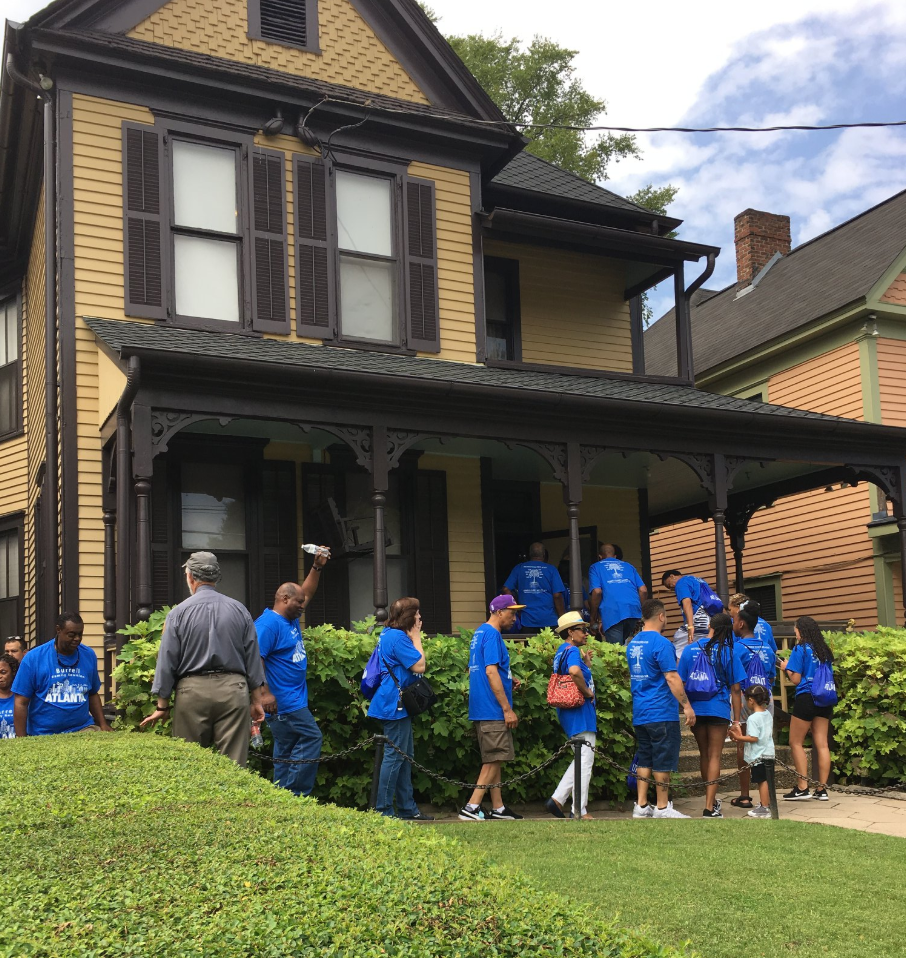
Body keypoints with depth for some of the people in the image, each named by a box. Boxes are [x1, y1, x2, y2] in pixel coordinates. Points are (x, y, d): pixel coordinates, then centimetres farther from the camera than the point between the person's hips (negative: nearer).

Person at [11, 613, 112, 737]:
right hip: (43, 734, 0)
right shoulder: (33, 658, -3)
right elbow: (21, 703, -2)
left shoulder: (89, 656, 7)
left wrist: (103, 725, 5)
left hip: (82, 728, 0)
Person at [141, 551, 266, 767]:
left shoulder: (178, 613, 0)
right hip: (233, 691, 1)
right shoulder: (239, 610, 6)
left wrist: (162, 706, 8)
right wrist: (256, 700, 14)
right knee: (234, 764, 1)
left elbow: (166, 663, 0)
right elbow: (253, 659, 8)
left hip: (192, 692, -1)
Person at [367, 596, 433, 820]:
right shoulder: (397, 637, -17)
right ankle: (384, 810, -2)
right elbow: (419, 666, -17)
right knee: (395, 756, -6)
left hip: (396, 705, 11)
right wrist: (416, 638, -10)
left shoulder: (389, 634, 15)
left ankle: (408, 808, 21)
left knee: (405, 756, 14)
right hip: (395, 705, -11)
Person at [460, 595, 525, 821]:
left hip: (482, 709, 10)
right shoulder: (492, 634, -14)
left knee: (493, 759, 13)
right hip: (493, 709, -10)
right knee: (495, 759, -7)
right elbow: (491, 671, -21)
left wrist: (508, 681, 14)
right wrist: (507, 708, -19)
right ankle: (472, 807, -9)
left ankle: (498, 808, 17)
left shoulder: (480, 633, 17)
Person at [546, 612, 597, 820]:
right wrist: (587, 692, -21)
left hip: (570, 712, 10)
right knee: (585, 760, -5)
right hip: (579, 711, -10)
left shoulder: (562, 651, 18)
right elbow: (575, 672, -35)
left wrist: (586, 662, 14)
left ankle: (557, 799, 11)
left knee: (582, 759, 16)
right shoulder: (572, 650, -13)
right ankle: (579, 810, -1)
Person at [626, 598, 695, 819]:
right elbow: (672, 678, -18)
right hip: (662, 713, -8)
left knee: (644, 759, 12)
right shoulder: (661, 643, -14)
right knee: (663, 761, 0)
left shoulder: (633, 644, 11)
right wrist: (687, 706, -14)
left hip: (639, 714, 8)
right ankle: (662, 808, 5)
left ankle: (641, 806, 13)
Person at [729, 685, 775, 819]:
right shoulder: (768, 714, 8)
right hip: (769, 753, 9)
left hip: (758, 755, -9)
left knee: (761, 781, -3)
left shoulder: (753, 718, -19)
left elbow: (754, 738, -24)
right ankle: (767, 804, 26)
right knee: (765, 780, 17)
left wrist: (738, 737, -16)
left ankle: (764, 808, 2)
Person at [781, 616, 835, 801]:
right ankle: (822, 789, 6)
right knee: (822, 744, 5)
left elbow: (796, 679, -9)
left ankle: (802, 788, -2)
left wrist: (786, 668, 9)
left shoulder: (800, 649, -7)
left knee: (796, 743, 3)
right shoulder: (824, 650, 10)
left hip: (806, 699, -6)